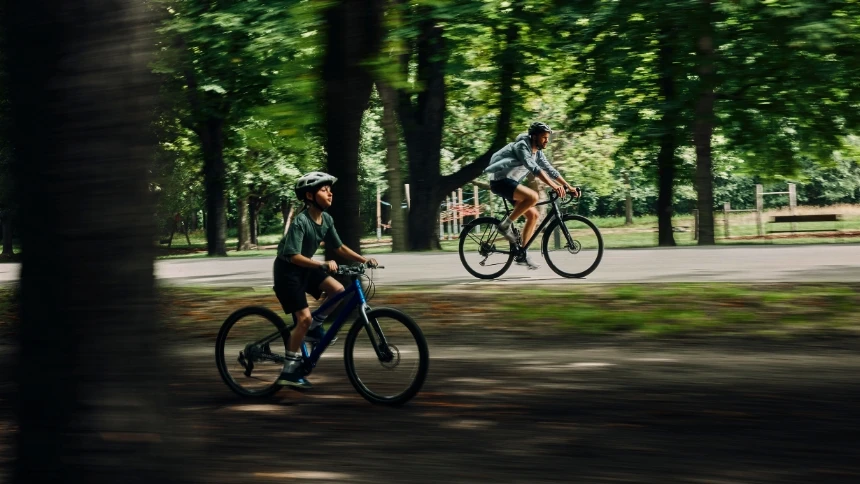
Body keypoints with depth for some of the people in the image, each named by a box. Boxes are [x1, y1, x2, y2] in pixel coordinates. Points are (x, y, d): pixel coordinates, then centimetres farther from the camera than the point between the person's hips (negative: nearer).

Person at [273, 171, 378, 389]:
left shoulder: (326, 220, -2)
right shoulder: (300, 222, -26)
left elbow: (339, 247, 6)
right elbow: (294, 257, -32)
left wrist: (364, 260, -5)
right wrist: (323, 264, -43)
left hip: (306, 268, 7)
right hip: (287, 270, -7)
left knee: (338, 290, -12)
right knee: (304, 317, -15)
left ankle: (314, 328, 9)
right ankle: (289, 371, -7)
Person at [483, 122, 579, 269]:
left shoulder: (537, 152, 11)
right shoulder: (521, 146, -17)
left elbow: (550, 170, 13)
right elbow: (534, 168, -30)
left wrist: (569, 187, 4)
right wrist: (554, 186, -39)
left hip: (511, 183, 10)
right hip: (500, 181, -10)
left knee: (533, 215, 4)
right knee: (532, 196, -30)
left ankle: (522, 254, 9)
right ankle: (505, 225, -17)